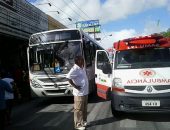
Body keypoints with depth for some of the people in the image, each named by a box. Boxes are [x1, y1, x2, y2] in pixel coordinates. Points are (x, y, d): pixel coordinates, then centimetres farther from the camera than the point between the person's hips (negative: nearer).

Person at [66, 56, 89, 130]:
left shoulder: (82, 68, 10)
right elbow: (68, 78, -30)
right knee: (79, 109, 3)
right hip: (79, 93, -9)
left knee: (84, 108, 20)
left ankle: (83, 121, 35)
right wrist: (75, 86, -24)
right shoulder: (75, 69, -19)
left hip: (85, 92, 9)